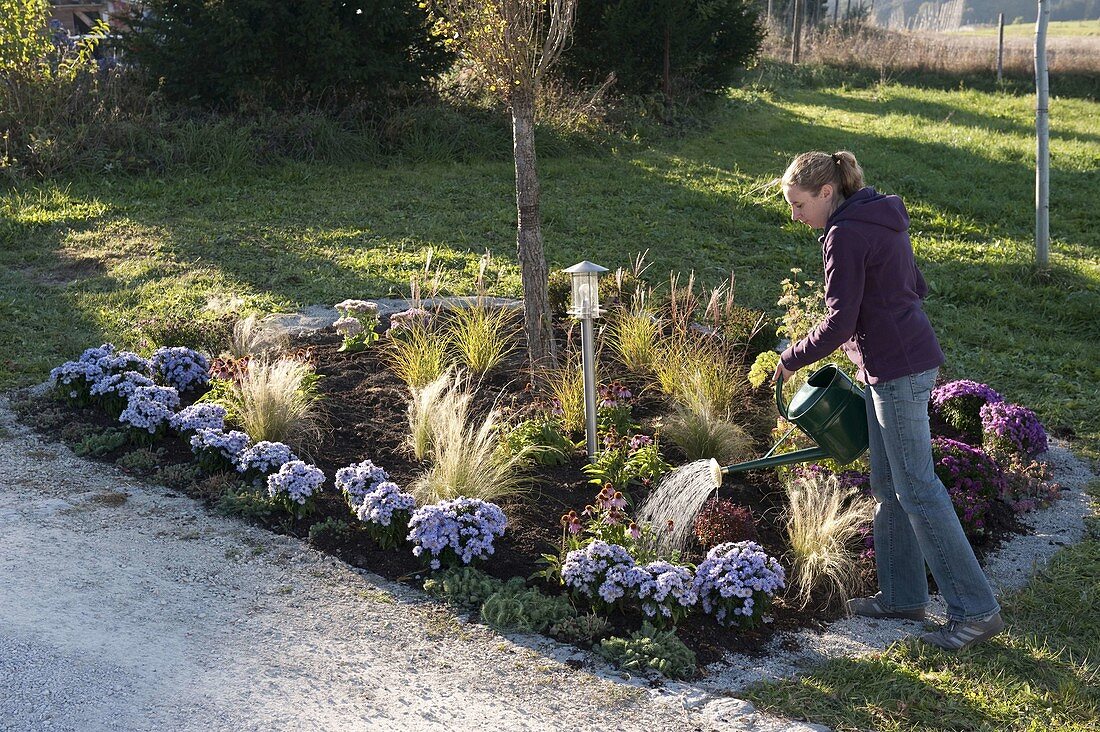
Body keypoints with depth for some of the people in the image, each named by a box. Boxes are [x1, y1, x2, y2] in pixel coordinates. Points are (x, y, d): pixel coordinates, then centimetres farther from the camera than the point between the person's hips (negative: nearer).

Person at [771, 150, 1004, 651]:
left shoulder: (844, 235, -16)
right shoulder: (882, 220, 13)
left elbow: (838, 323, -19)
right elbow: (916, 287, 20)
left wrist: (790, 361, -6)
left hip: (898, 371, -10)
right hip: (903, 362, 10)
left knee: (917, 489, -5)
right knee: (887, 486, 15)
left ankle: (975, 610, 0)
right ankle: (902, 595, 24)